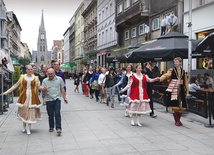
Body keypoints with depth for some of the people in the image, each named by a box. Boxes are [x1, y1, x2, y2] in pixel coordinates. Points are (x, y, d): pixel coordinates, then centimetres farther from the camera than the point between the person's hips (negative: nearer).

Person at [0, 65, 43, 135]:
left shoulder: (35, 78, 1)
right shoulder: (22, 77, 3)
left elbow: (39, 87, -2)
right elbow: (15, 85, 5)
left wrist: (43, 88, -25)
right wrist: (6, 92, 2)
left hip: (32, 97, -1)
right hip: (24, 96, 1)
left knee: (31, 112, -1)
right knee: (24, 111, 6)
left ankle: (28, 128, 10)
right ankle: (24, 126, 27)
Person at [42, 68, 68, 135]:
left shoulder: (59, 79, 1)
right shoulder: (45, 81, 1)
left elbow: (62, 89, 8)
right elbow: (43, 90, -1)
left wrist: (64, 97, 8)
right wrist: (44, 90, -25)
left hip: (57, 99, -1)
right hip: (49, 100, 1)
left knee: (57, 113, -9)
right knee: (50, 115, 8)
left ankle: (58, 128, -6)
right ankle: (51, 127, 24)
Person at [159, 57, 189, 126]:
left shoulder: (183, 72, 9)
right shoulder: (171, 70, -1)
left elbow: (185, 82, 14)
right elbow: (166, 75, -19)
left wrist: (187, 91, 13)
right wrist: (160, 78, -39)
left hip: (181, 90, 3)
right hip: (173, 90, -3)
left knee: (182, 106, 4)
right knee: (175, 106, -2)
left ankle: (178, 119, 26)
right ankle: (176, 121, 14)